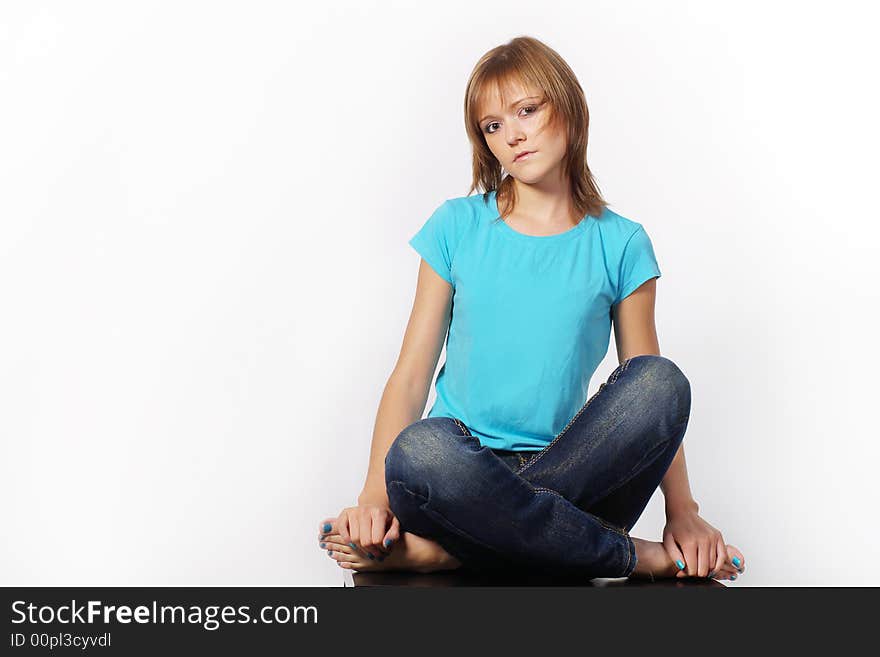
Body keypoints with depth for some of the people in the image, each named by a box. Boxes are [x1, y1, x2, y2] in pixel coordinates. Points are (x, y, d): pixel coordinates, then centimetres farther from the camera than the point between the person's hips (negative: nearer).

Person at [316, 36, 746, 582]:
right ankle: (636, 557, -22)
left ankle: (443, 546, -27)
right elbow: (410, 376, 2)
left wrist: (683, 512, -3)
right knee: (419, 452, -36)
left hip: (572, 468, 1)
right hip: (463, 472, -1)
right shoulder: (458, 226, 7)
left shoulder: (620, 245, 7)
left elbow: (657, 395, 10)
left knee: (660, 379, -27)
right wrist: (375, 497, -13)